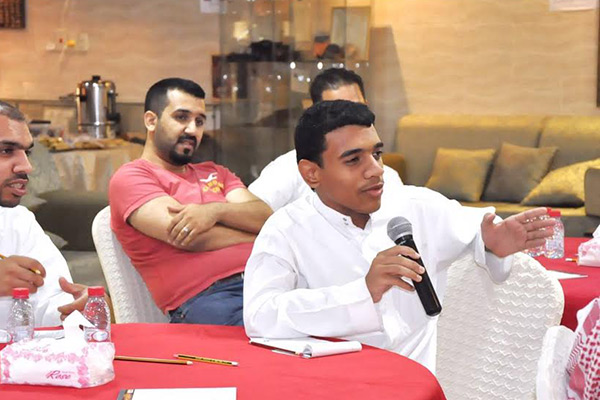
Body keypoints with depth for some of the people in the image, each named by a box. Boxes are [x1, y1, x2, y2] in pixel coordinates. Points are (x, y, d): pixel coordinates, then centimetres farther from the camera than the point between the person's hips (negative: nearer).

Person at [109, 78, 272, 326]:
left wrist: (216, 210, -9)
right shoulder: (130, 177, 9)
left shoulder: (215, 173, 30)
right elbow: (184, 236, -6)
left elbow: (265, 218, 12)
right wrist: (260, 235, 7)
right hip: (205, 298, -6)